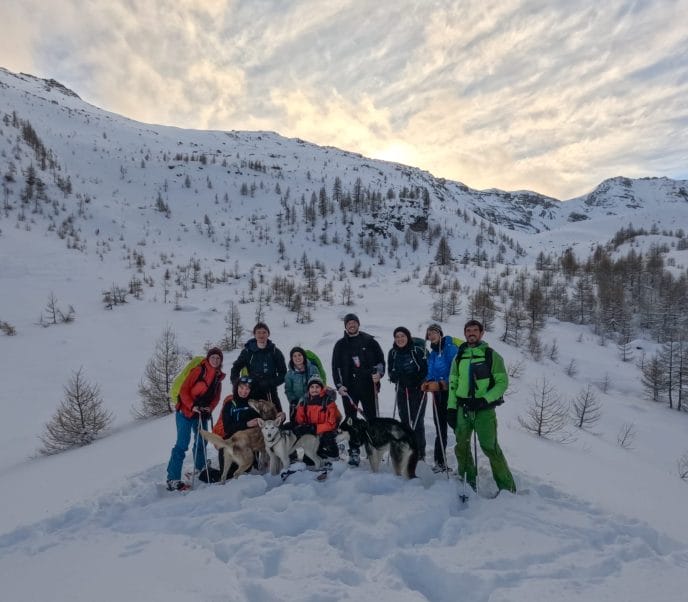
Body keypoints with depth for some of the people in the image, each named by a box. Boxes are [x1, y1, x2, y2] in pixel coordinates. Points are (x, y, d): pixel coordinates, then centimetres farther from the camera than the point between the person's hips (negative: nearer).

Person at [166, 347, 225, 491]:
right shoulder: (199, 370, -15)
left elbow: (216, 397, 11)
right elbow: (184, 390, -15)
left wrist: (210, 408, -7)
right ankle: (173, 479, -7)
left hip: (202, 413, 7)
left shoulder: (219, 376, 6)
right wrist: (192, 406, -23)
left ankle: (200, 469, 36)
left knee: (202, 441, 17)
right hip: (185, 411, -7)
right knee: (182, 444, -10)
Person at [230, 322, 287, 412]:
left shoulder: (275, 352, 3)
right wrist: (237, 384, -3)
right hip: (252, 394, 0)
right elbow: (235, 368, 13)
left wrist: (270, 383, -10)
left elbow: (283, 374, 5)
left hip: (270, 394, 0)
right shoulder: (247, 351, 4)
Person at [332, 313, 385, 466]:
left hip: (368, 386, -1)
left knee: (371, 419, 3)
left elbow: (380, 360, 8)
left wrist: (379, 373, -10)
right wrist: (339, 385, -2)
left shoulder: (369, 341, 6)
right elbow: (335, 367, 9)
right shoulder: (340, 345, 10)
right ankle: (354, 452, 9)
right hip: (348, 388, 1)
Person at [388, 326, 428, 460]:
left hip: (418, 390, -4)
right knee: (405, 420, 9)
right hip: (402, 391, 4)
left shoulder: (417, 351, -8)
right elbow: (391, 371, 12)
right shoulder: (392, 353, 5)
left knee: (417, 421, -3)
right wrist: (395, 376, -9)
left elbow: (425, 369, -8)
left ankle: (420, 451, 8)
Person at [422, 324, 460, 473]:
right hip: (437, 394, 7)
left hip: (450, 393, -7)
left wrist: (440, 384, -22)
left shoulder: (450, 348, -9)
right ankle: (440, 461, 23)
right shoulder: (432, 354, 14)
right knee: (440, 428, 13)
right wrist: (427, 382, -5)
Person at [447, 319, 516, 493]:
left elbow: (502, 382, -4)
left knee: (490, 447, -9)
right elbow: (453, 384, 13)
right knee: (461, 446, 6)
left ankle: (507, 486, 5)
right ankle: (468, 482, 22)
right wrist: (451, 407, 5)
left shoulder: (491, 355, 0)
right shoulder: (459, 357, 12)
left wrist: (485, 399, -16)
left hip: (484, 409, -4)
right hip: (463, 409, 4)